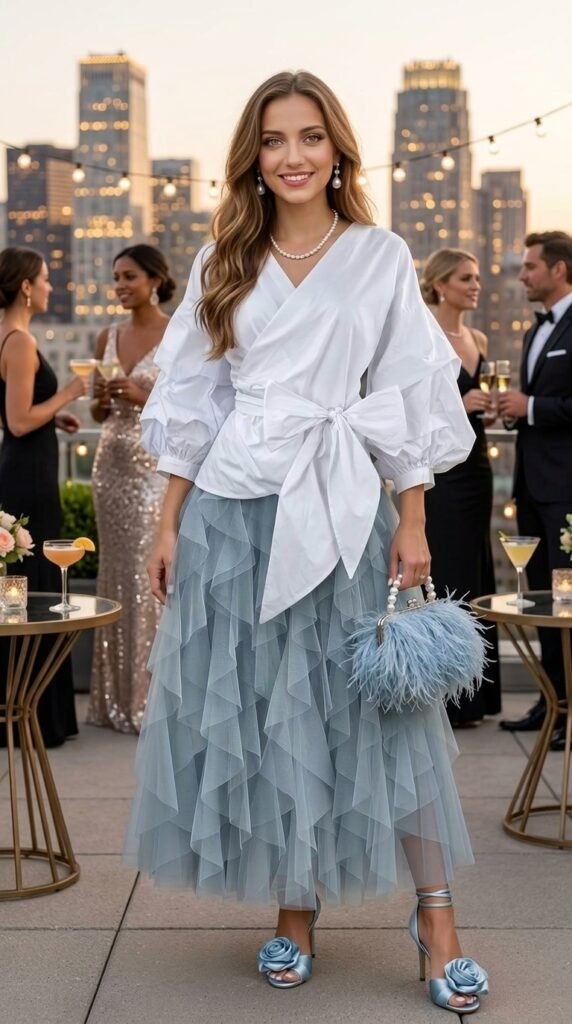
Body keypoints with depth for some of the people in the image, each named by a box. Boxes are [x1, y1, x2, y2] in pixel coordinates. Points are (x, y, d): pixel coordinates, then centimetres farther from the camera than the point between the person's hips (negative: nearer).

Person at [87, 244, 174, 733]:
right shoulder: (108, 338, 11)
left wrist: (143, 396, -18)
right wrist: (101, 397, -5)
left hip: (159, 467, -6)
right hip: (113, 465, 6)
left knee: (156, 577, -7)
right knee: (118, 576, 8)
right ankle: (119, 697, 15)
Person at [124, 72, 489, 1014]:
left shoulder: (382, 257, 3)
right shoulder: (224, 263, 9)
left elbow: (410, 400, 2)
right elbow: (193, 401, 9)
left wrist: (413, 522, -4)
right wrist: (169, 525, 4)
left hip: (342, 506, -2)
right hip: (233, 505, 2)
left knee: (378, 700, -2)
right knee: (253, 709, 5)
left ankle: (434, 909, 8)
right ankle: (295, 904, 19)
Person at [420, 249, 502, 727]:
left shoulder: (478, 340, 13)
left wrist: (488, 412, 2)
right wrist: (456, 404, -21)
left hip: (475, 468, 8)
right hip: (436, 468, -8)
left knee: (474, 576, 11)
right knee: (442, 579, -4)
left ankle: (472, 694, 20)